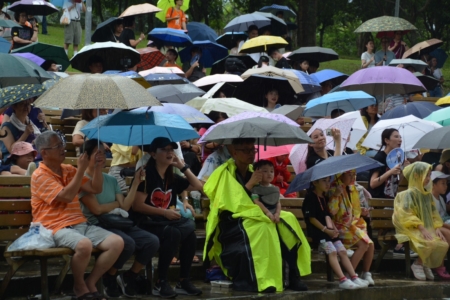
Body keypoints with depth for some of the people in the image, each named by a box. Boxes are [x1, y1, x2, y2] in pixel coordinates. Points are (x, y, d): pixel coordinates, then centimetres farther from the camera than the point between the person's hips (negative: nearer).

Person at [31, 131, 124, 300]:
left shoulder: (69, 170, 16)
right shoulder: (40, 176, -7)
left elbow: (95, 189, 16)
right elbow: (67, 197, -18)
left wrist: (97, 167, 1)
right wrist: (81, 169, -14)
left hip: (81, 224, 7)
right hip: (56, 228, -7)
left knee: (117, 242, -13)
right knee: (84, 244, -38)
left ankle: (90, 283, -2)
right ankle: (79, 286, -11)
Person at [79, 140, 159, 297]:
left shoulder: (111, 180, 19)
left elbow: (125, 207, 6)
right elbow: (97, 209, -11)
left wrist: (136, 183, 3)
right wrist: (116, 203, 5)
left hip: (119, 224, 7)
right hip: (97, 226, -7)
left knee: (152, 241, -15)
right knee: (127, 243, -35)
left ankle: (129, 277, 7)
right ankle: (109, 278, -7)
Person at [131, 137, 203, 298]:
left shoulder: (173, 178, 15)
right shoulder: (146, 175, -7)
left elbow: (198, 186, 18)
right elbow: (137, 206, -13)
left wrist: (182, 166, 10)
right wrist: (164, 212, -17)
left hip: (167, 223, 7)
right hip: (146, 223, -7)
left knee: (190, 234, -23)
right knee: (173, 233, -34)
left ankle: (183, 281, -16)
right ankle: (161, 283, -27)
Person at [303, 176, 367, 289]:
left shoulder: (324, 198, 18)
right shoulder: (310, 197, -8)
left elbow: (327, 215, 10)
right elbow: (311, 218, -13)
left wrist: (332, 228, -9)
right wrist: (326, 230, -14)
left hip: (328, 231, 8)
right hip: (316, 231, -8)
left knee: (342, 251, -4)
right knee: (332, 251, -23)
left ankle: (354, 277, -6)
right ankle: (343, 280, -29)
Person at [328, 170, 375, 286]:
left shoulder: (351, 189, 15)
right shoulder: (334, 189, -9)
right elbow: (332, 211, -20)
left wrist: (362, 212, 7)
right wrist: (336, 195, -29)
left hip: (355, 223, 8)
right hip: (341, 226, -8)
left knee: (371, 244, -12)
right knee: (363, 245, -23)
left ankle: (366, 275, -2)